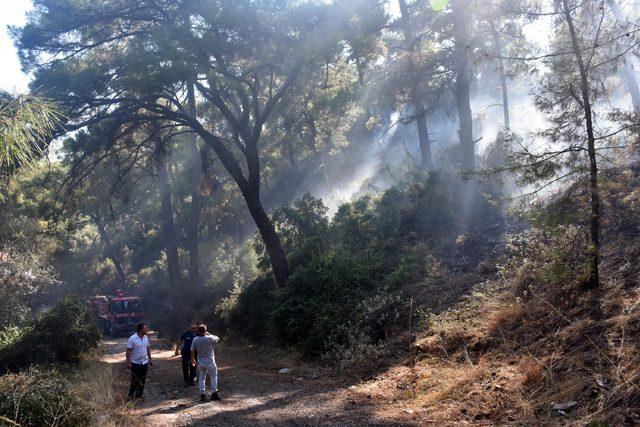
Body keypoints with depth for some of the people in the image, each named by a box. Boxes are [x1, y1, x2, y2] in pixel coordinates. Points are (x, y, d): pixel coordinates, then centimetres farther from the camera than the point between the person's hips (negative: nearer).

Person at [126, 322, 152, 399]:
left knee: (142, 380, 10)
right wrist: (128, 363, -18)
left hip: (144, 363, 6)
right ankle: (130, 394, 14)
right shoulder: (132, 338, -15)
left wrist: (150, 359, 14)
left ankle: (139, 395, 21)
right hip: (135, 363, -6)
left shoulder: (146, 337, 5)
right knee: (135, 380, -3)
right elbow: (128, 351, -14)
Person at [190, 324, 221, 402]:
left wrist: (192, 359, 16)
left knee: (201, 378, 15)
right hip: (210, 361, -3)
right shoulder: (209, 338, -17)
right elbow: (217, 338, 4)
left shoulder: (195, 340, -8)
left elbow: (192, 351, 0)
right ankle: (214, 393, 6)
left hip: (200, 362, 3)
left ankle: (202, 394, 10)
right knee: (214, 377, 11)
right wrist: (209, 334, 10)